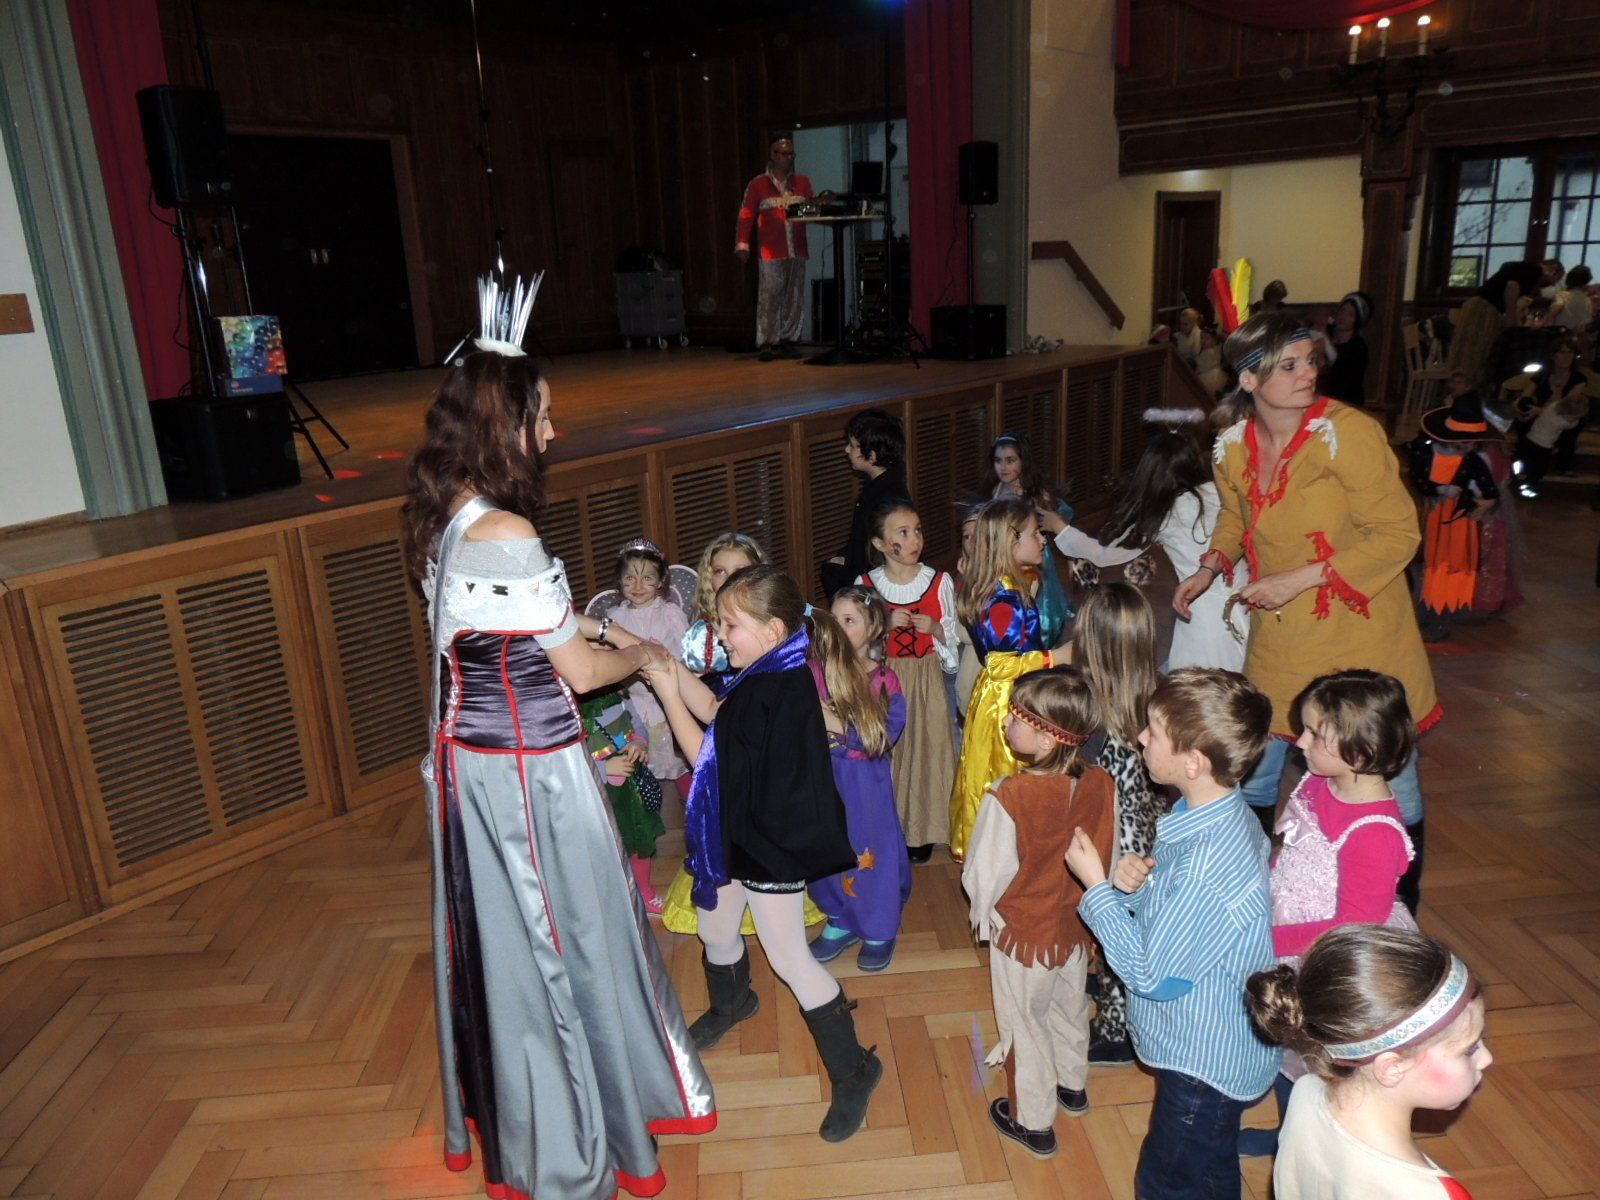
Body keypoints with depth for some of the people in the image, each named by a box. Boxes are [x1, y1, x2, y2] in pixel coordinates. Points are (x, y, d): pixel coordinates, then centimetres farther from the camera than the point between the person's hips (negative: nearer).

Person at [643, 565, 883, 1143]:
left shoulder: (773, 693, -29)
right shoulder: (774, 676, 1)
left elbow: (709, 756, -20)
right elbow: (714, 713, 5)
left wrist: (668, 695, -15)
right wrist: (673, 669, -3)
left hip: (770, 845, -10)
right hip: (740, 834, 10)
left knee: (789, 956, 2)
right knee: (715, 928, 26)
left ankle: (853, 1070, 19)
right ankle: (730, 1005, 57)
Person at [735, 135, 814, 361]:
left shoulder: (802, 182, 16)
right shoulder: (758, 185, 4)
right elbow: (746, 216, 1)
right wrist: (742, 244, -6)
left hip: (797, 250, 4)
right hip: (771, 251, -4)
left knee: (795, 298, 4)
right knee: (769, 297, -9)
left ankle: (787, 341, 12)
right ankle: (767, 344, -6)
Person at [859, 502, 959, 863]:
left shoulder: (939, 581, -3)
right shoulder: (866, 584, -4)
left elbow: (953, 636, 5)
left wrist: (936, 629, -16)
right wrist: (885, 624, -16)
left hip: (927, 679, 0)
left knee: (925, 746, 3)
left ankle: (921, 831, 19)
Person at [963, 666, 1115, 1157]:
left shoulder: (1007, 797, -34)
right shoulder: (1099, 784, -18)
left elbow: (984, 876, -22)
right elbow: (1107, 860, -4)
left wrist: (983, 914, 0)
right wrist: (1082, 898, 13)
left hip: (1023, 933, -5)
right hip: (1077, 927, 5)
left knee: (1025, 1024, 18)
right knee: (1069, 1007, 29)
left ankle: (1033, 1122, 36)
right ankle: (1073, 1085, 54)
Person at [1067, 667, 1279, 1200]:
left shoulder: (1208, 867, -38)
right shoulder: (1222, 812, -8)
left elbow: (1150, 975, -26)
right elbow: (1177, 915, 5)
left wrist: (1096, 885, -20)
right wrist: (1135, 886, -15)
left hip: (1205, 1063, -8)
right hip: (1211, 1045, 8)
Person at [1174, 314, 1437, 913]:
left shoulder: (1348, 432, -18)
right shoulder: (1233, 447, -2)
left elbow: (1398, 534, -17)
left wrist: (1301, 578, -21)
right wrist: (1210, 567, 1)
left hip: (1360, 637, -4)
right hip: (1279, 640, 4)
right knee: (1255, 766, 14)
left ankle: (1400, 914, 32)